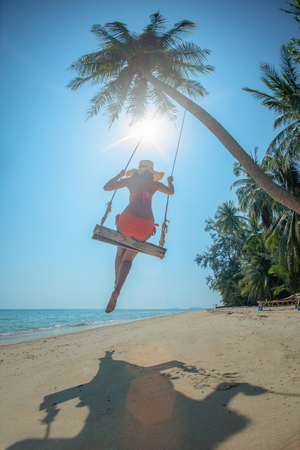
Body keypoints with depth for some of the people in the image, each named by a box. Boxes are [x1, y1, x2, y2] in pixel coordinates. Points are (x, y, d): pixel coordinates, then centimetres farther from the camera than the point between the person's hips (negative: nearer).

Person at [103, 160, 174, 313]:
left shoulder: (129, 180, 22)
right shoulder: (155, 184, 24)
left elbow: (106, 187, 30)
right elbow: (171, 192, 43)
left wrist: (119, 175, 44)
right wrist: (170, 181, 64)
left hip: (127, 220, 0)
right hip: (146, 226, 1)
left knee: (120, 252, 29)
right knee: (128, 258, 15)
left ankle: (117, 282, 43)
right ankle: (117, 290, -8)